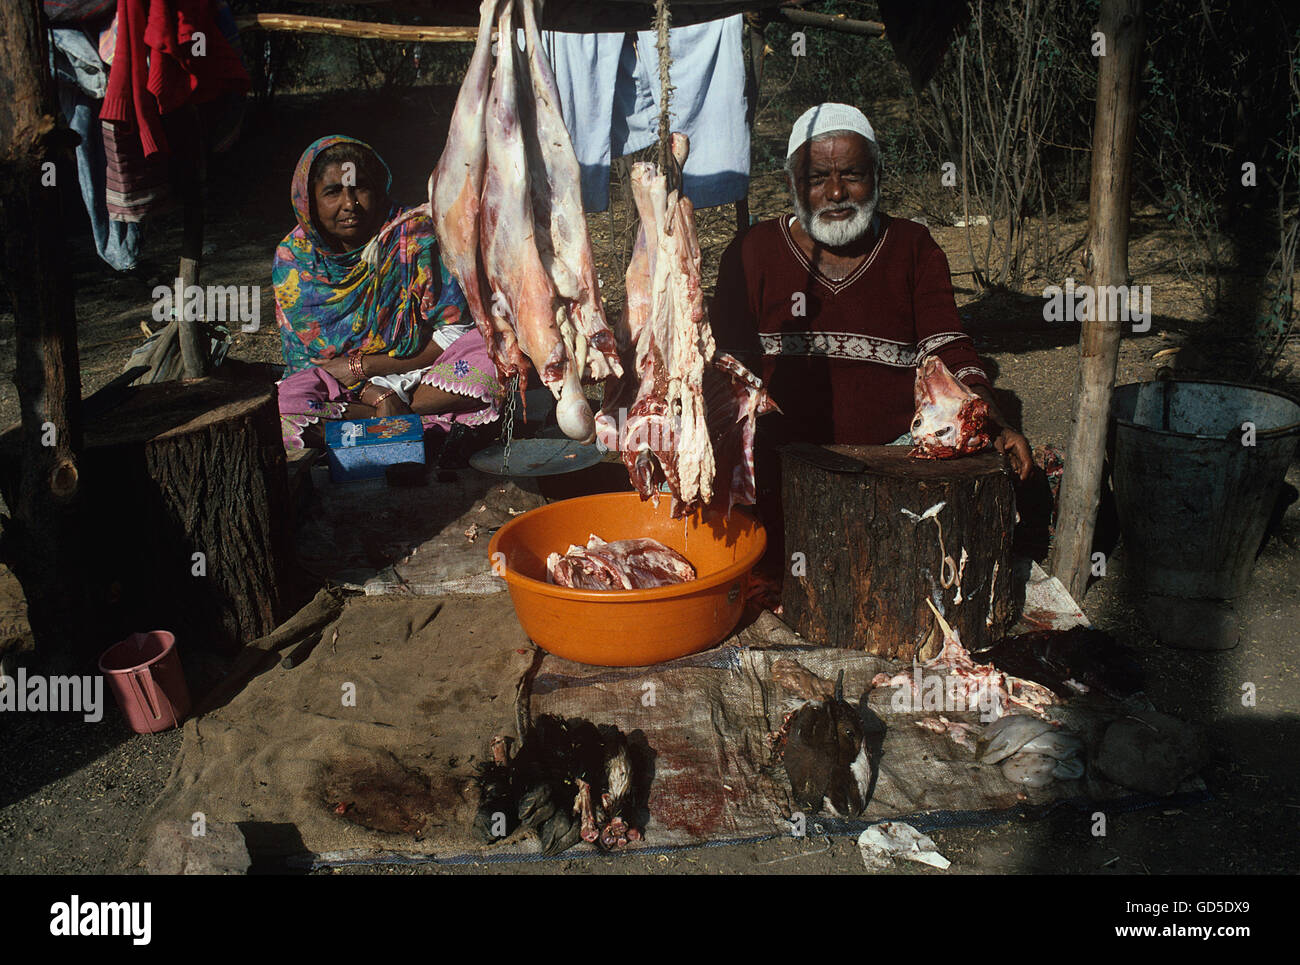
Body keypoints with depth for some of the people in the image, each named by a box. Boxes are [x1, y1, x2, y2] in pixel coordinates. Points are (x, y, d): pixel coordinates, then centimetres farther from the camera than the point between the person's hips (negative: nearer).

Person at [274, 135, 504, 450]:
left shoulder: (414, 234, -8)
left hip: (419, 374, 0)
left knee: (490, 357, -28)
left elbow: (453, 331, -9)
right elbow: (304, 358, -2)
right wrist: (378, 395, -21)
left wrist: (362, 365, -13)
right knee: (285, 406, -31)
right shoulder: (293, 258, -2)